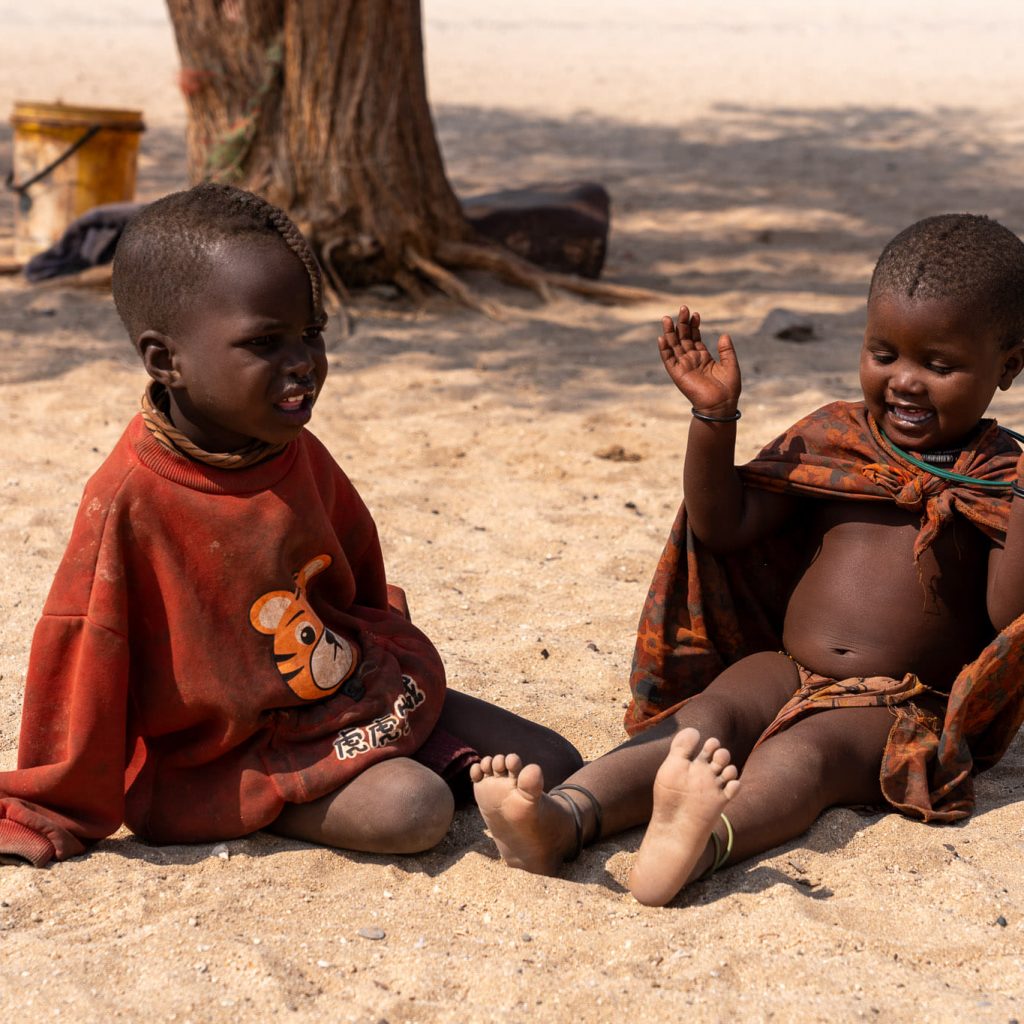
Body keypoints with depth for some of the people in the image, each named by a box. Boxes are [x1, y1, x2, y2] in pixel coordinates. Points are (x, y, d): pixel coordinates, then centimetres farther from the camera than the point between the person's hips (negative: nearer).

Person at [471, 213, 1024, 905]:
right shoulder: (830, 439, 10)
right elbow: (724, 526, 6)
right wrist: (715, 417, -6)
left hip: (904, 707, -4)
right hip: (786, 667, 4)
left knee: (801, 753, -34)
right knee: (703, 719, -26)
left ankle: (700, 847, -67)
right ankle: (561, 822, -51)